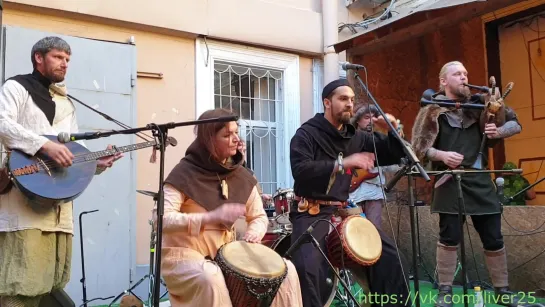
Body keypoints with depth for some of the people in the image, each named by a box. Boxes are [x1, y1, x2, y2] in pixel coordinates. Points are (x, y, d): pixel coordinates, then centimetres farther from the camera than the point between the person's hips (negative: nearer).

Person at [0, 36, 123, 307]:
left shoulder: (66, 104, 25)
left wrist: (96, 163, 3)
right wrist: (45, 145, -24)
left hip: (58, 205, 7)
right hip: (23, 201, -7)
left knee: (51, 285, 7)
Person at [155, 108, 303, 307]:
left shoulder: (241, 175, 3)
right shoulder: (185, 172, -15)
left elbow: (259, 216, 10)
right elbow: (161, 219, -25)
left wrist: (254, 232, -14)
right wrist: (211, 217, -32)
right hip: (184, 255, -5)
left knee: (285, 270, -9)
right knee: (211, 279, -38)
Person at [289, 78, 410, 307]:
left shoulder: (355, 137, 11)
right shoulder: (306, 134, -7)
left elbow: (392, 156, 16)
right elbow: (300, 171, -24)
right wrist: (342, 163, -32)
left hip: (343, 210, 6)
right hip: (312, 212, -6)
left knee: (388, 252, 0)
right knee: (309, 266, -28)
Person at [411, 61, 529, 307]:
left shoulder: (480, 103, 10)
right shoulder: (432, 110, 0)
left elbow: (515, 123, 13)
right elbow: (418, 147, -4)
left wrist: (499, 131, -8)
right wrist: (441, 155, -21)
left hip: (480, 180, 4)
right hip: (449, 181, -3)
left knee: (494, 238, 8)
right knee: (449, 237, -1)